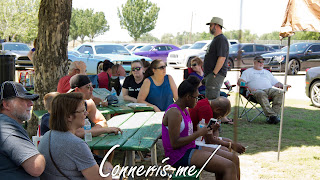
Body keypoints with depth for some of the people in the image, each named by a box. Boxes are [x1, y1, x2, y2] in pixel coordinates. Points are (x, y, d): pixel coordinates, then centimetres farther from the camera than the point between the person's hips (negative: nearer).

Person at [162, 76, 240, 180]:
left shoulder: (184, 110, 15)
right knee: (229, 167, -19)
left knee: (234, 159, 4)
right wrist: (198, 133, -17)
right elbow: (175, 143, -22)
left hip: (191, 149, 10)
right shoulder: (174, 113, -17)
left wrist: (209, 129, 7)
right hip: (179, 156, -10)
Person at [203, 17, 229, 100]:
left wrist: (214, 73, -24)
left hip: (216, 74, -11)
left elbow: (222, 58, -23)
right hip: (210, 74, 11)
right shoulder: (216, 39, 21)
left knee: (212, 98, -15)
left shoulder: (221, 39, -13)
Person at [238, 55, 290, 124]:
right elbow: (240, 81, 6)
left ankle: (274, 114, -37)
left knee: (279, 92, -29)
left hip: (269, 89, 4)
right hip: (256, 90, -4)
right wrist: (248, 87, -13)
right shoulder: (248, 71, 23)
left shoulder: (267, 72, 36)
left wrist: (283, 86, 10)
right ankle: (271, 115, -48)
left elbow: (276, 83, 31)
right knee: (262, 94, -40)